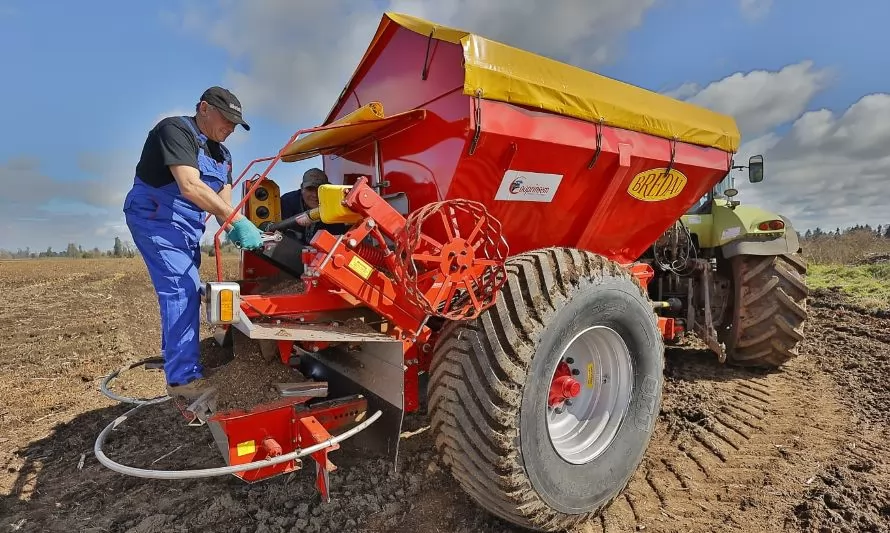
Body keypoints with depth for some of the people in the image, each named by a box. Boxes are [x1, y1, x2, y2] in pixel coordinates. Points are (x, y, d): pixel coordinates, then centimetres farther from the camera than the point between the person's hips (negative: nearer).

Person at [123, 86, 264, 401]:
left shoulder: (221, 154, 11)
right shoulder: (176, 130, -16)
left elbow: (223, 200, 0)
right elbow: (190, 187, -29)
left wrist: (231, 229, -21)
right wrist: (239, 223, -34)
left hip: (187, 227, 9)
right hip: (157, 219, -9)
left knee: (188, 292, 12)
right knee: (182, 290, -17)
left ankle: (175, 361, 28)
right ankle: (184, 377, -15)